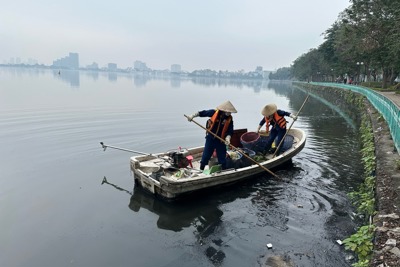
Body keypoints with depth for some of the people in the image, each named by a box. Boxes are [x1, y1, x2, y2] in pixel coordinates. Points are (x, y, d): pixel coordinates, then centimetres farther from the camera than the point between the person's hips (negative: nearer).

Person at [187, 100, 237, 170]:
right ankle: (201, 170, 28)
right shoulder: (214, 112, -13)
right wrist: (192, 116, -2)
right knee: (205, 156, 9)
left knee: (222, 159, 9)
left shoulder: (229, 119, -10)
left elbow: (230, 131, -9)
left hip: (220, 140, 1)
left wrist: (227, 138, -27)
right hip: (210, 138, 0)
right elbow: (203, 113, -1)